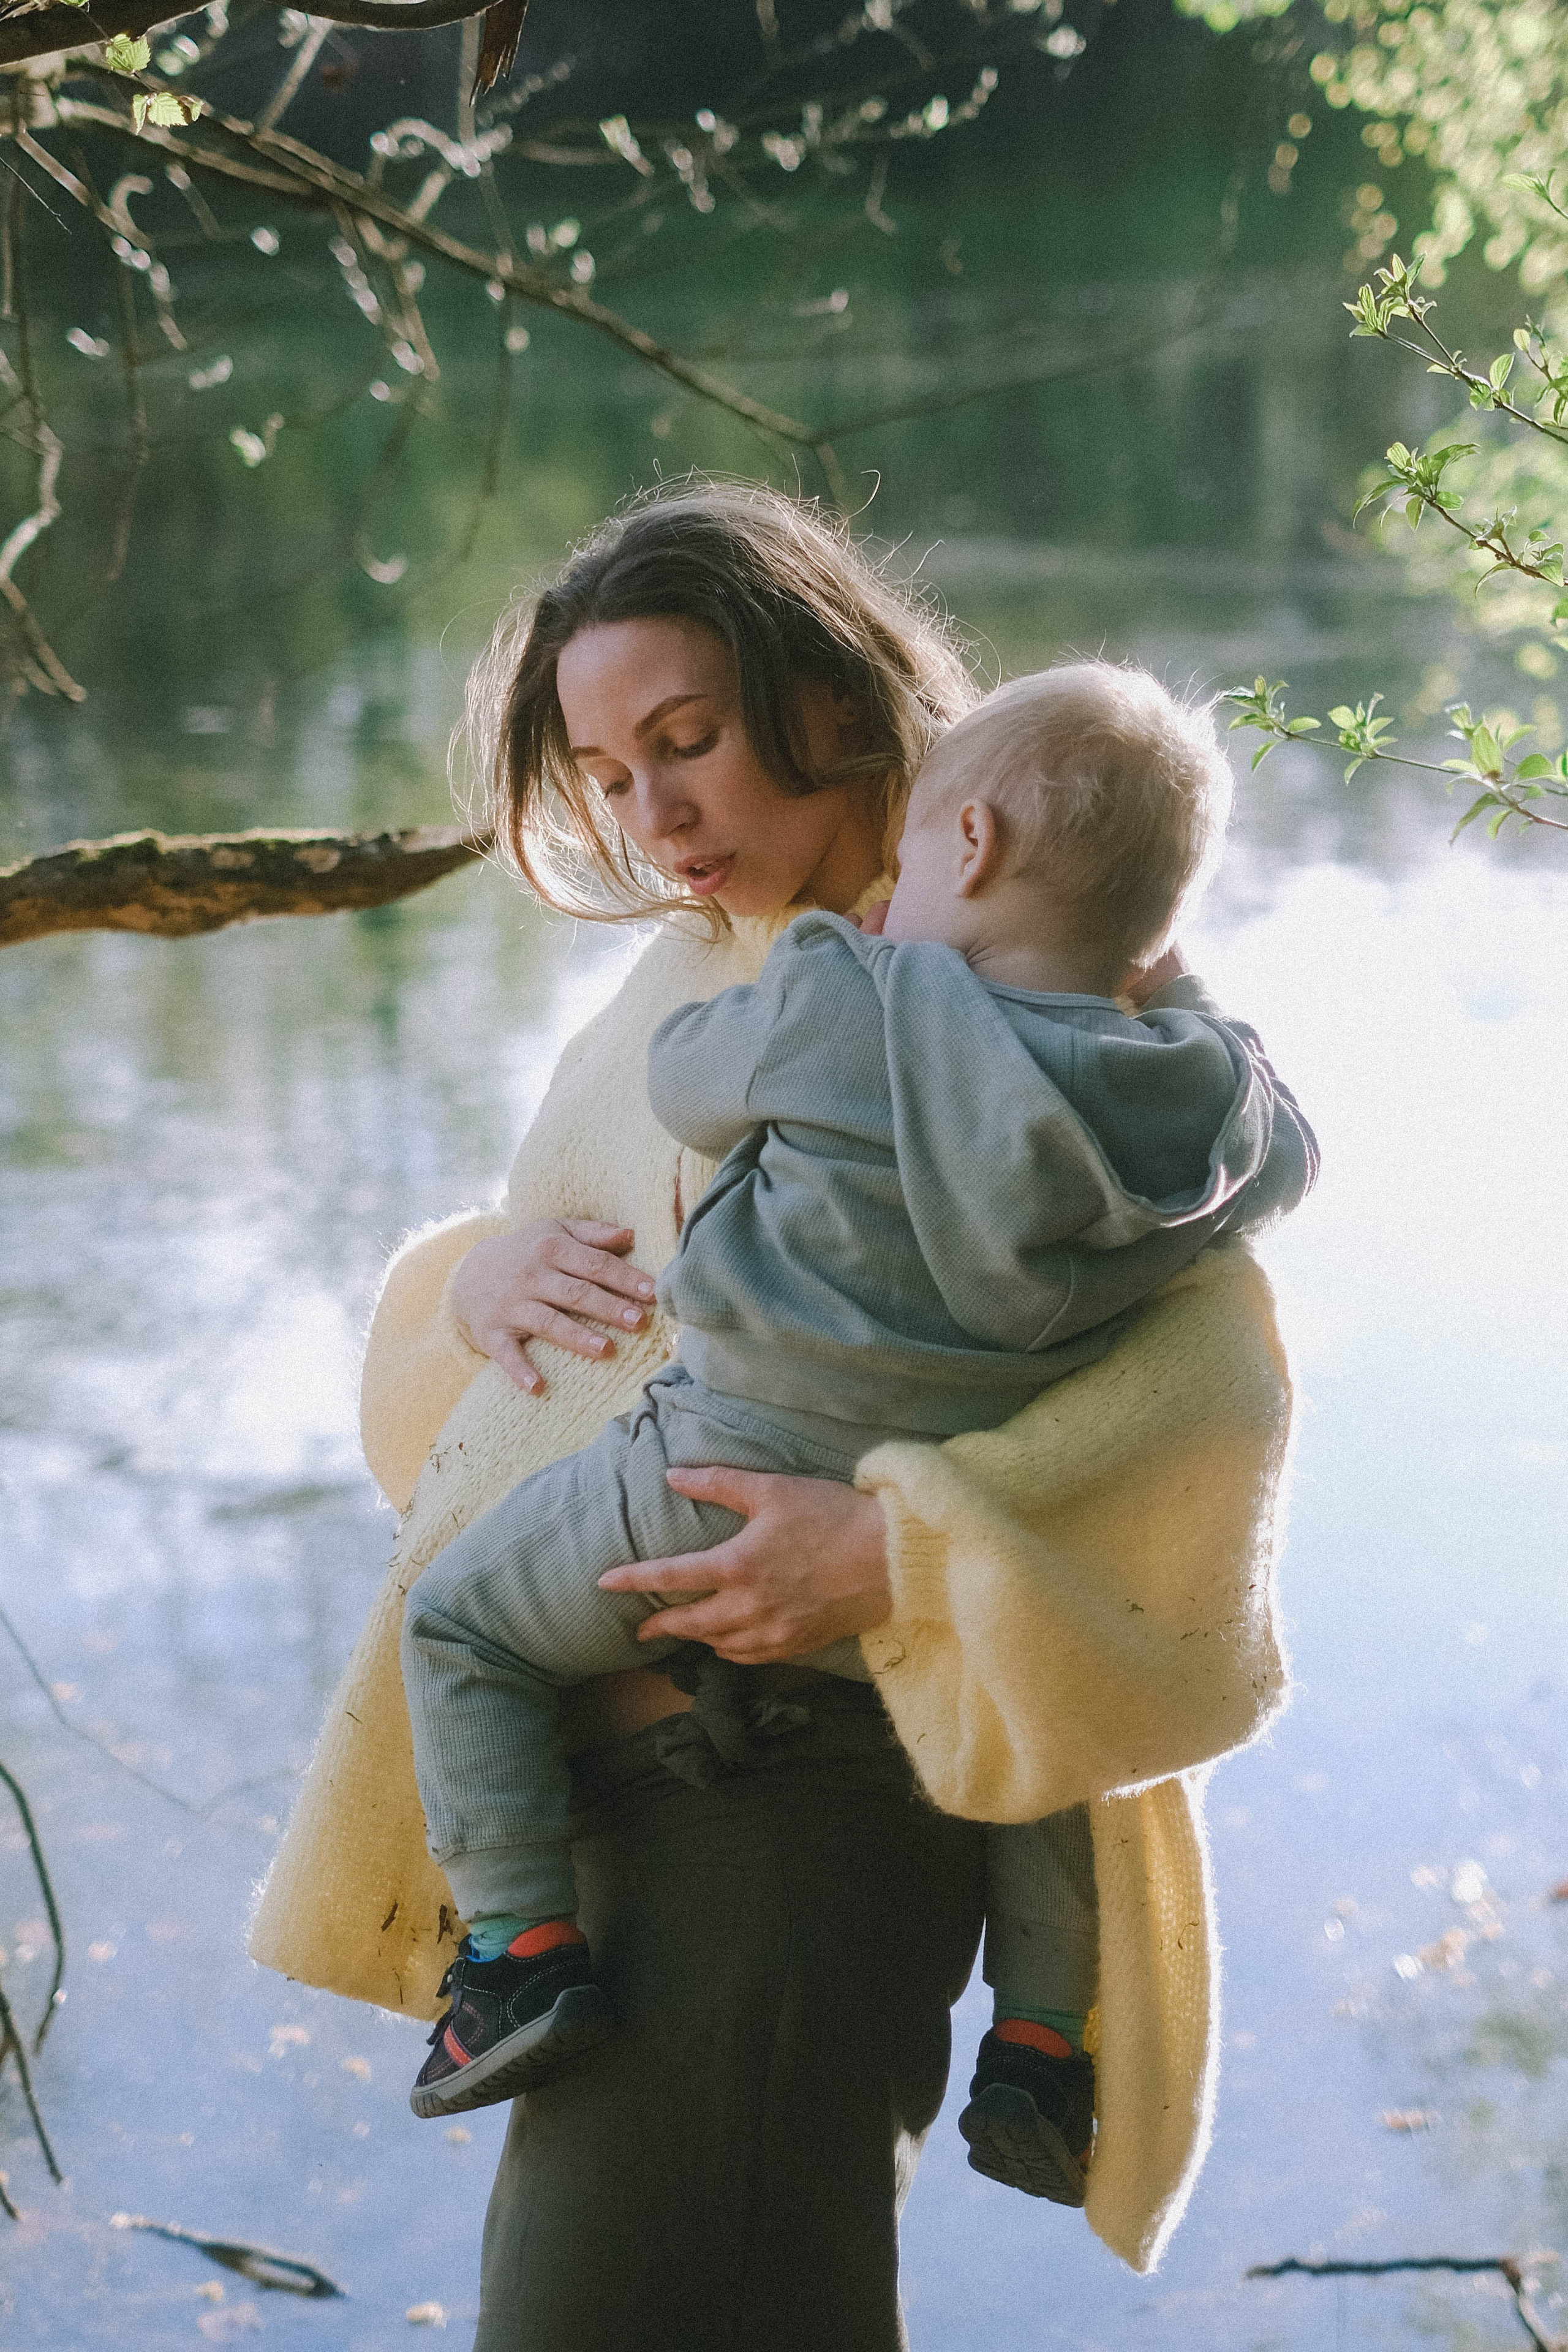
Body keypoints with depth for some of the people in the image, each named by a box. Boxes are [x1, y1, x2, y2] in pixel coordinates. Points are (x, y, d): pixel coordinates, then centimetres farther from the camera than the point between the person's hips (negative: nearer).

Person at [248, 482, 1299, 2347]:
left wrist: (897, 1545, -30)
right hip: (597, 1755, 8)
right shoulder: (680, 993, 15)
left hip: (814, 1754, -7)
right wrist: (475, 1284, -3)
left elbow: (1211, 1367, -18)